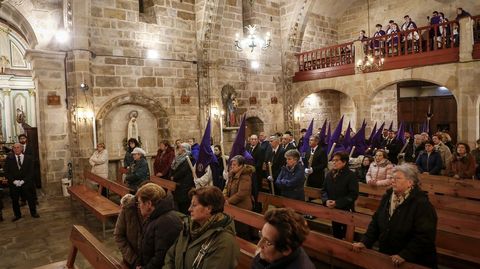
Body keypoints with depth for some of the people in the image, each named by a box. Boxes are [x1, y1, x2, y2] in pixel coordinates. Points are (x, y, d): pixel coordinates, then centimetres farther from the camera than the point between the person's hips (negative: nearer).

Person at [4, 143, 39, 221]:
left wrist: (23, 181, -13)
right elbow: (6, 171, -2)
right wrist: (13, 181, -12)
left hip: (26, 183, -1)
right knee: (14, 200, 8)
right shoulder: (9, 158, 1)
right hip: (13, 184, 1)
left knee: (30, 199, 4)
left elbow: (31, 172, -3)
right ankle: (17, 215, 25)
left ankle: (33, 213, 20)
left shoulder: (29, 158, -1)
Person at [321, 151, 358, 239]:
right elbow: (324, 190, 9)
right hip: (332, 209, 5)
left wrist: (337, 203, -22)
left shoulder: (350, 175, -13)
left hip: (346, 210, -5)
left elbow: (353, 194, -17)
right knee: (335, 233, 18)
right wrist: (326, 200, -12)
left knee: (346, 235, 5)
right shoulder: (330, 174, 5)